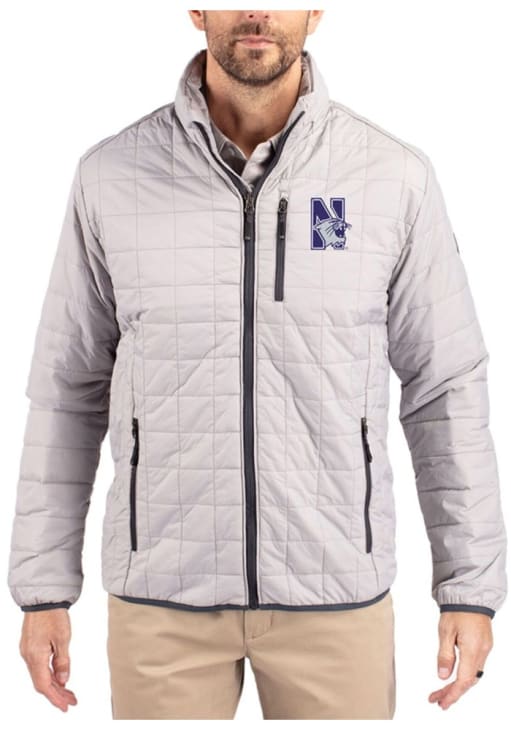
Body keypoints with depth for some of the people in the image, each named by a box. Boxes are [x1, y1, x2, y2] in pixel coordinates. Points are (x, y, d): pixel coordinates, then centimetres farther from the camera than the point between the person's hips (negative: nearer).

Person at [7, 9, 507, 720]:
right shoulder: (111, 175, -3)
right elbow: (68, 392, 4)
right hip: (162, 592, 1)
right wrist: (43, 587, 4)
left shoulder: (395, 177, -5)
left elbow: (447, 390, 1)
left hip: (336, 592, 0)